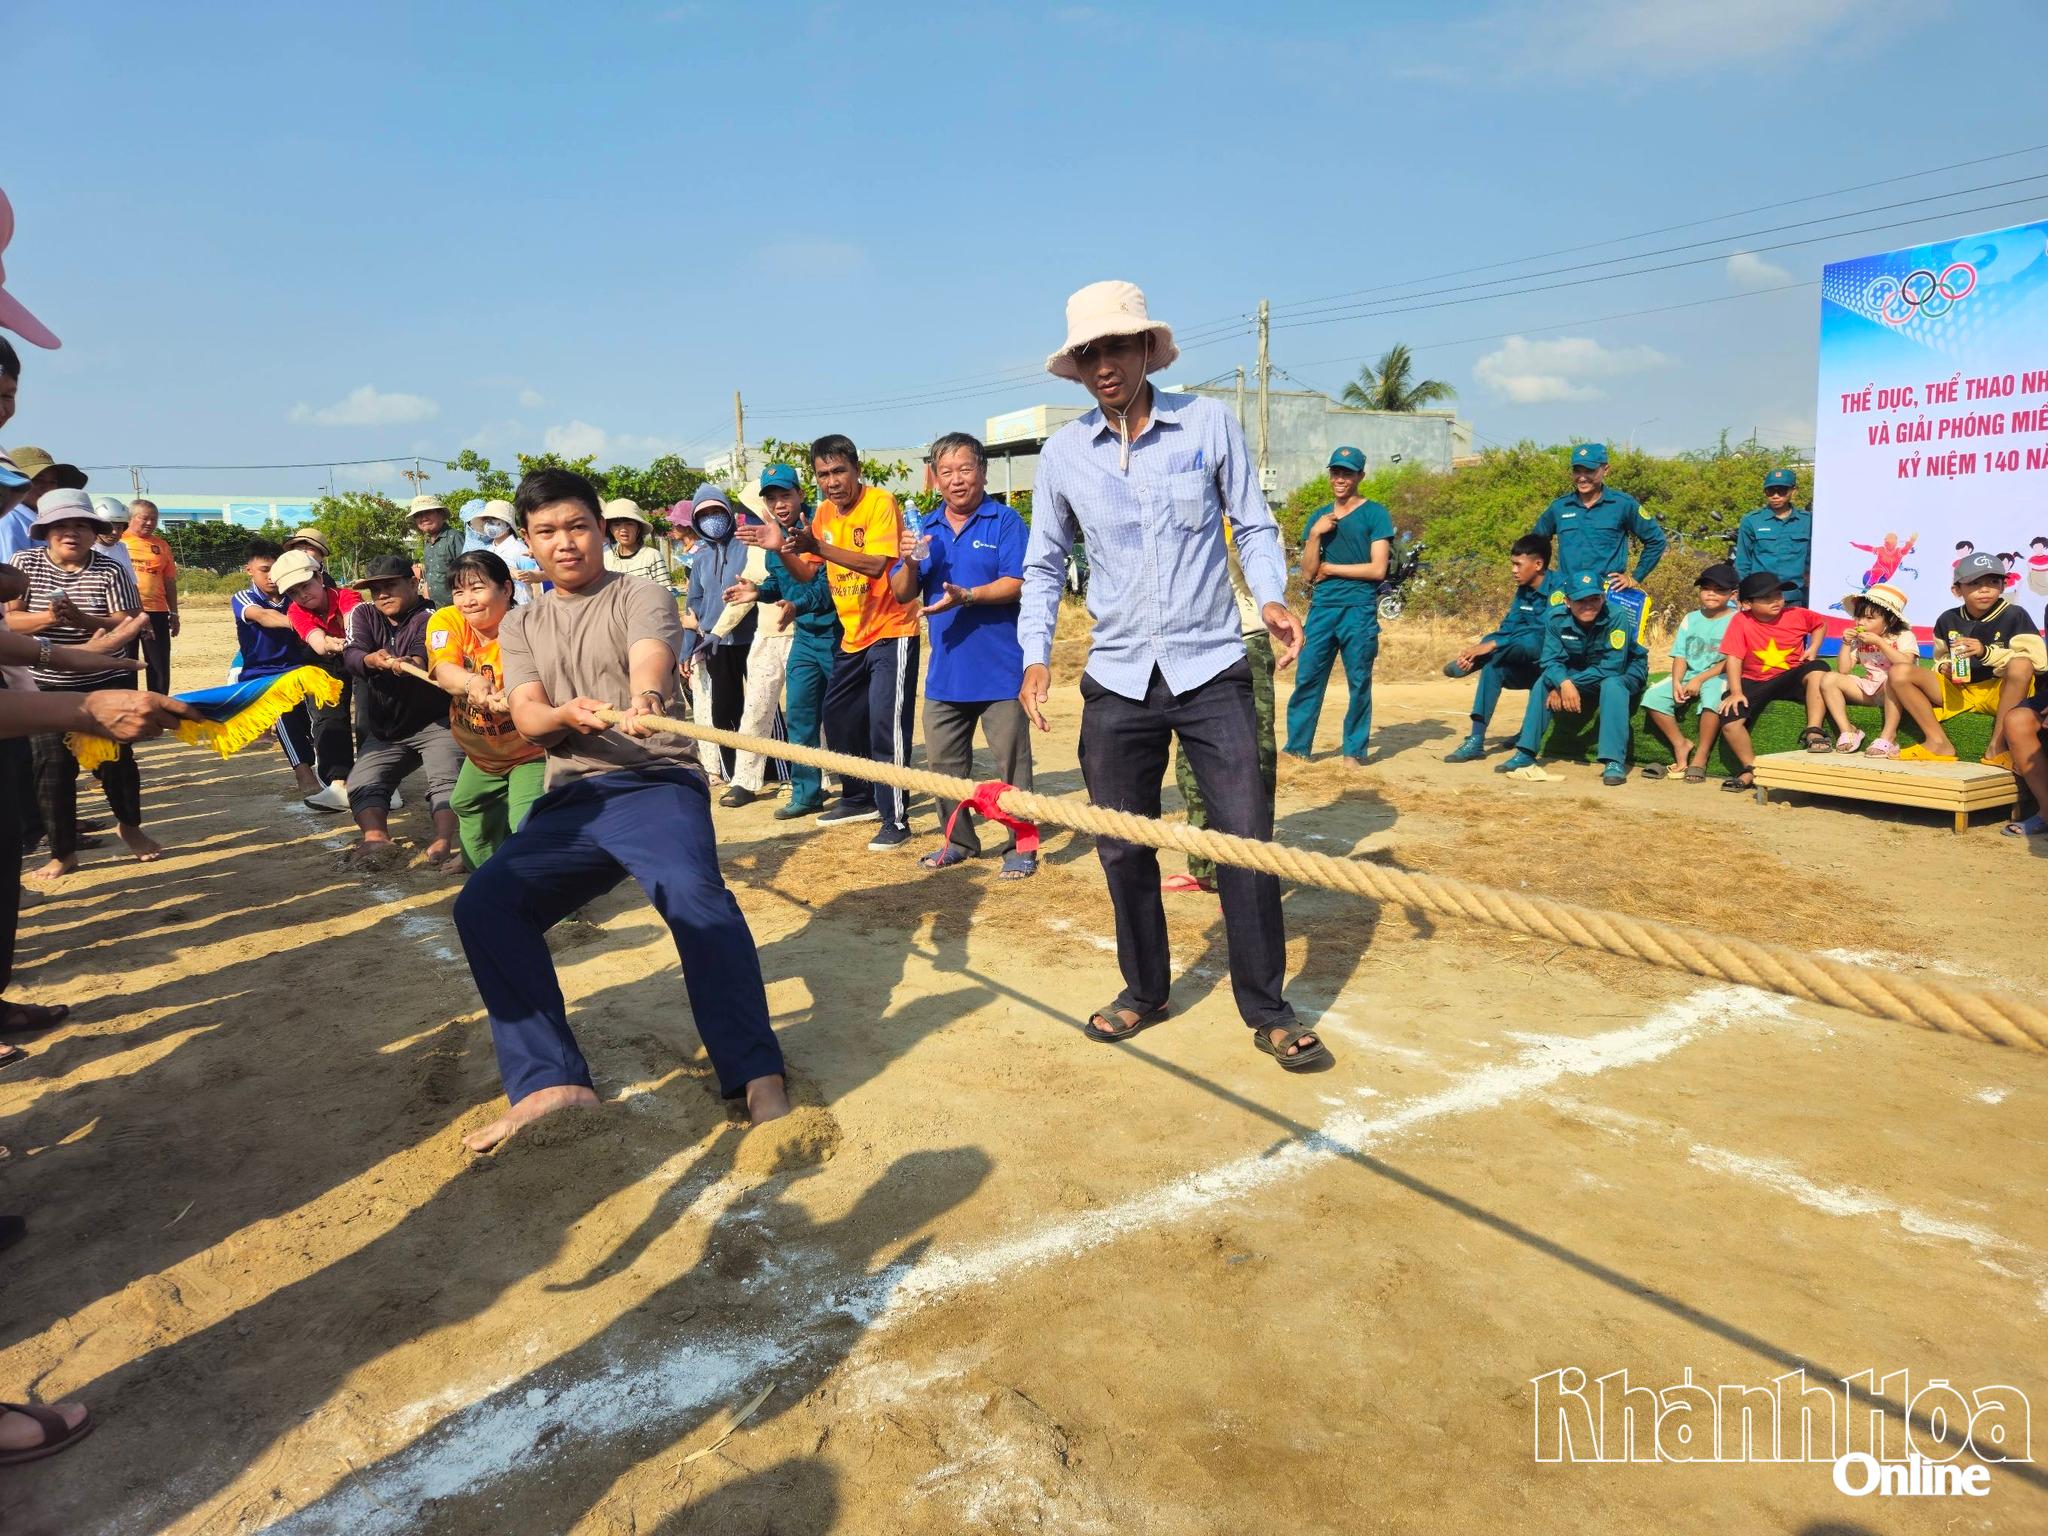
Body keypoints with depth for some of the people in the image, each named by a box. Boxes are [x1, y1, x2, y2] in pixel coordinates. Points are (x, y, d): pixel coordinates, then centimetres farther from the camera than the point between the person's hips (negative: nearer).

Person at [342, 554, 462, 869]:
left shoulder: (429, 618, -10)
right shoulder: (363, 615, 4)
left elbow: (425, 657, -31)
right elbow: (351, 655, -14)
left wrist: (410, 663, -56)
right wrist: (373, 660, -39)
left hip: (435, 723, -6)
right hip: (385, 732, 6)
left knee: (446, 778, -27)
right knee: (362, 783, -12)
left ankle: (442, 844, -41)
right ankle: (376, 838, -28)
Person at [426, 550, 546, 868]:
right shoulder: (446, 621, -11)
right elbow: (444, 670, -29)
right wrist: (472, 683, -54)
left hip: (530, 752, -6)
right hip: (480, 754, 6)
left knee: (529, 828, -23)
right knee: (468, 808, 25)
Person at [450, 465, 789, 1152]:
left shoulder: (641, 598, 4)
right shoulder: (520, 625, 18)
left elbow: (650, 658, -19)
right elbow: (526, 719, 4)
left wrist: (645, 697, -44)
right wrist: (565, 716, -21)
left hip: (656, 784, -5)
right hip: (570, 801, 5)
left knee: (693, 892, -33)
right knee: (484, 904, -17)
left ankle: (758, 1076, -29)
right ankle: (551, 1083, -14)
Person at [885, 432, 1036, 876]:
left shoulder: (1005, 522, -5)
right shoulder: (926, 529, 11)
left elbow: (1016, 584, -15)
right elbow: (902, 594, 8)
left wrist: (966, 597, -28)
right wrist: (909, 563, -12)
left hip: (1000, 669, -6)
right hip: (945, 669, 6)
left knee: (1011, 761, 1)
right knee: (942, 762, 13)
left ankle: (1020, 846, 11)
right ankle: (957, 839, 27)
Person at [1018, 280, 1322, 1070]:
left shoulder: (1210, 424, -2)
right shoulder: (1062, 453, 3)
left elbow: (1253, 525, 6)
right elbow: (1043, 566, 12)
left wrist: (1271, 595, -13)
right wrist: (1036, 655, 1)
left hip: (1210, 671, -2)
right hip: (1117, 681, 2)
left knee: (1246, 840, -3)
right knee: (1121, 847, 10)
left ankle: (1267, 1010, 13)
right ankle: (1144, 990, 30)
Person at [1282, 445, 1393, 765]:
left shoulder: (1375, 514, 3)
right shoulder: (1318, 517, 16)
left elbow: (1377, 569, -7)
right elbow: (1307, 573, 9)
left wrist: (1330, 568, -3)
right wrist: (1315, 535, -4)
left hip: (1359, 610, -4)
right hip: (1321, 608, 4)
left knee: (1359, 683, 0)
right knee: (1306, 678, 1)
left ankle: (1354, 751, 8)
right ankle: (1296, 747, 8)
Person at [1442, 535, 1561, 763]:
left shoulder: (1558, 590, -17)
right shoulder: (1522, 592, 7)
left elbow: (1544, 632, -28)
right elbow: (1507, 628, 1)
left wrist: (1492, 644, -32)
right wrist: (1478, 647, -18)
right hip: (1531, 666, 7)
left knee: (1528, 641, -34)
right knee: (1493, 666, -20)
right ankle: (1476, 741, -24)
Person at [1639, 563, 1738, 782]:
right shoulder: (1691, 619, 12)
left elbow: (1730, 662, -11)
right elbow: (1680, 656, 7)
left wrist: (1700, 679, -19)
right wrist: (1676, 682, -12)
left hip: (1718, 676, -5)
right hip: (1689, 674, 5)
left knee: (1711, 694, -39)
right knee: (1653, 696, -20)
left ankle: (1701, 756, -23)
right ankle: (1681, 746, -5)